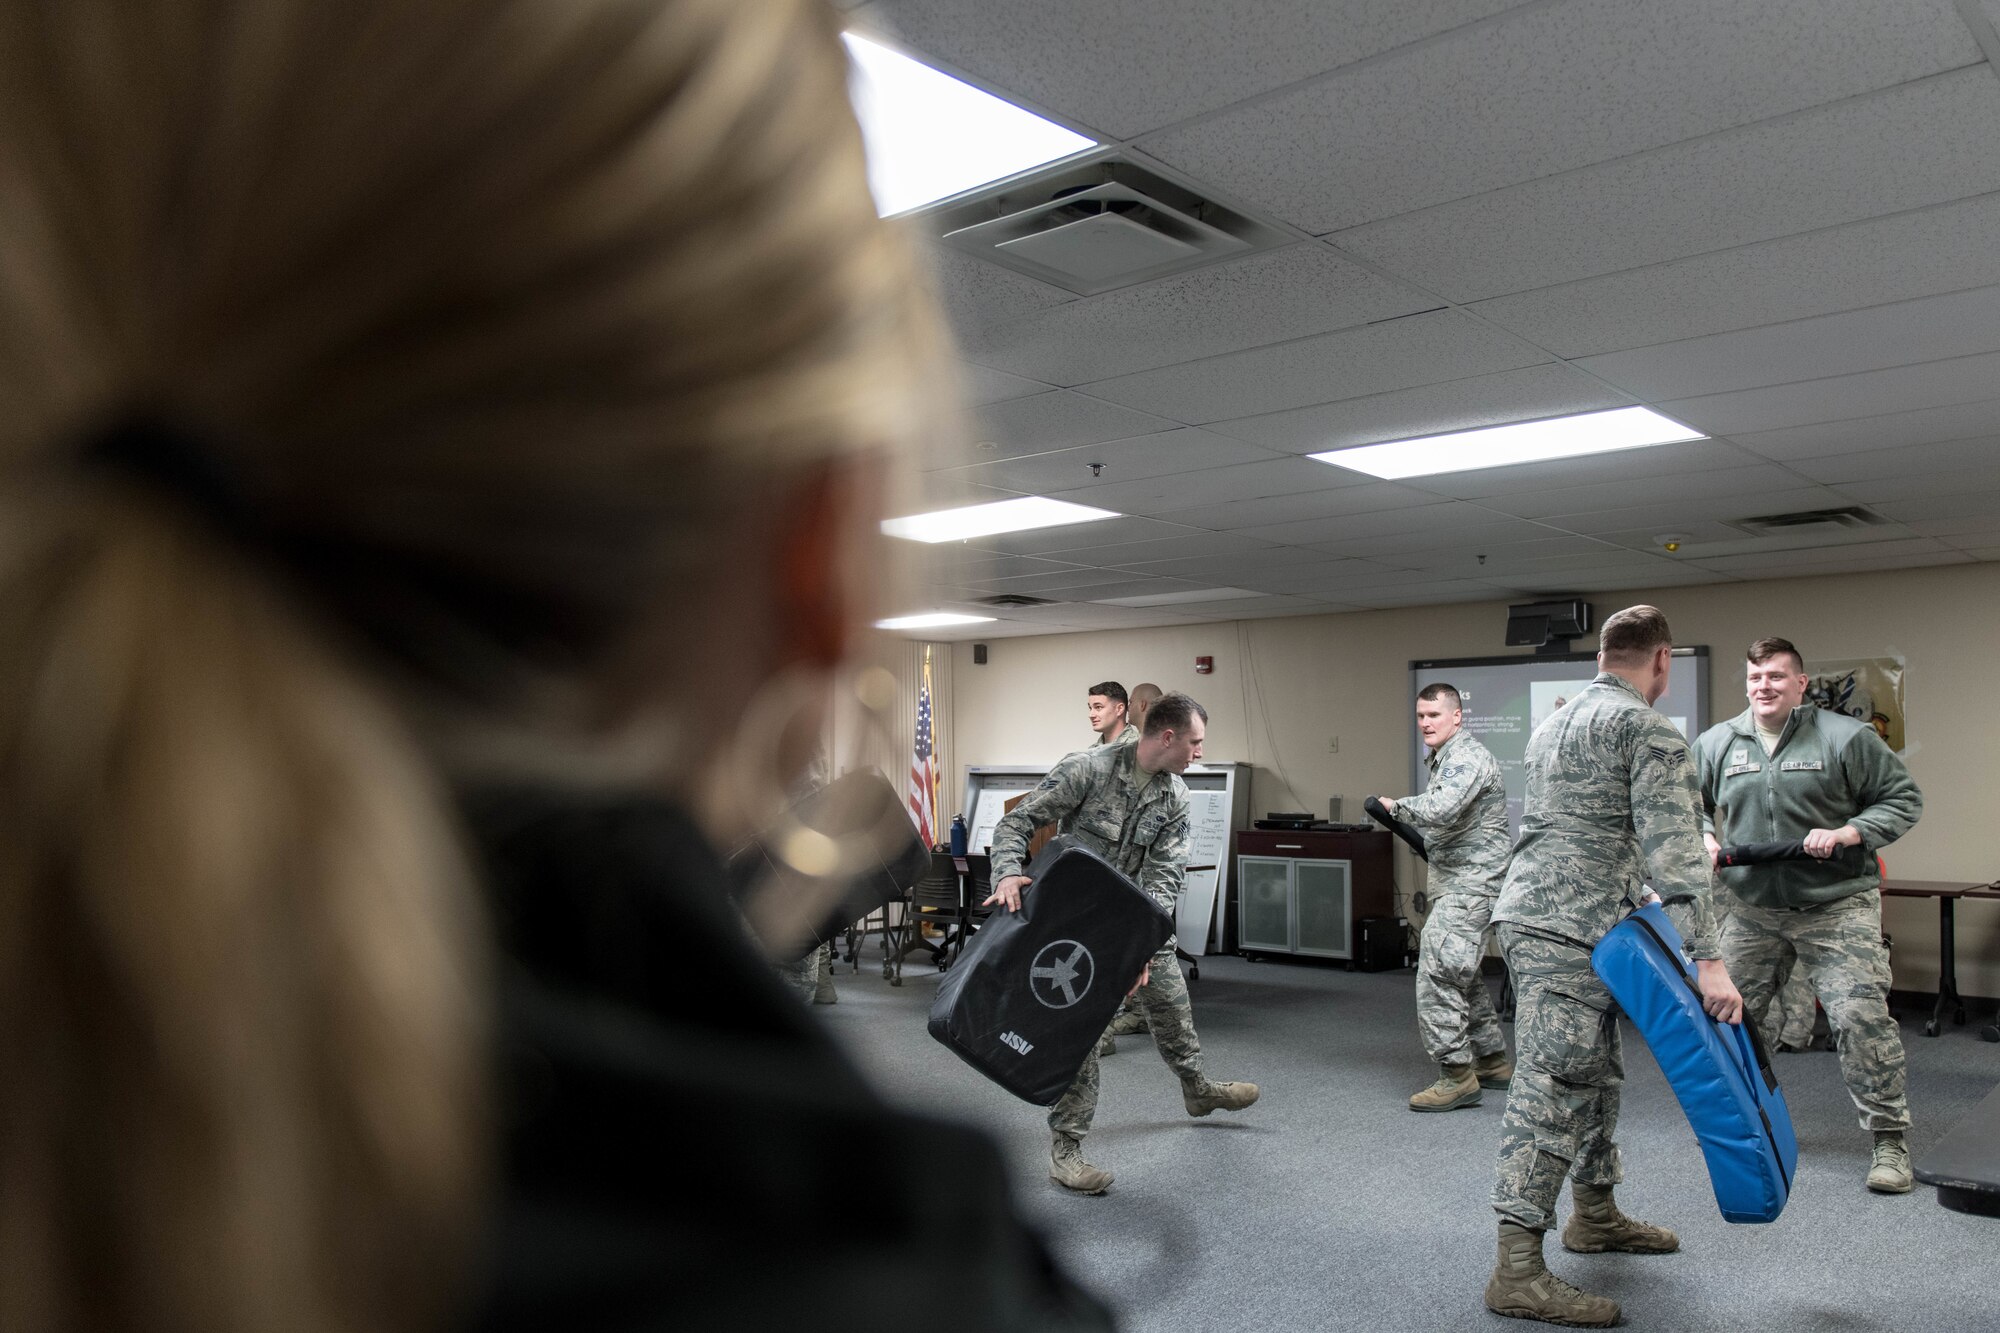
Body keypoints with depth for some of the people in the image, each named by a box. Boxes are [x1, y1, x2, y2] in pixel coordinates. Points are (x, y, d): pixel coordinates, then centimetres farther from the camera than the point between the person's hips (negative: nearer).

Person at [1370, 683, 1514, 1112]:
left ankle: (1456, 1074, -11)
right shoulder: (1443, 758, 19)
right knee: (1460, 973, 18)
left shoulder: (1467, 758, -15)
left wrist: (1398, 805, -14)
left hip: (1472, 880, -11)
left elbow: (1441, 811, -30)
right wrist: (1424, 837, 15)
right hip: (1458, 880, 11)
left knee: (1438, 971, -15)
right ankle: (1492, 1061, 29)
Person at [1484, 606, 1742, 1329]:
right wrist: (1707, 958, -19)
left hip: (1531, 911, 10)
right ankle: (1517, 1270, -11)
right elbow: (1672, 850, -17)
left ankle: (1595, 1214, 34)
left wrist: (1643, 894, 34)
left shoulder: (1558, 721, 20)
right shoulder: (1649, 731, -9)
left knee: (1596, 1071, 21)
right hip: (1570, 928, -10)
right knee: (1554, 1084, -11)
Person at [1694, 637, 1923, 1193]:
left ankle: (1890, 1139, 3)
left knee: (1860, 1016, -11)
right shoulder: (1716, 744, 4)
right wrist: (1704, 836, -4)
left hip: (1837, 905, -4)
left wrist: (1849, 833, -16)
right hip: (1753, 909, 4)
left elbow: (1903, 799, -1)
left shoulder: (1845, 737, -6)